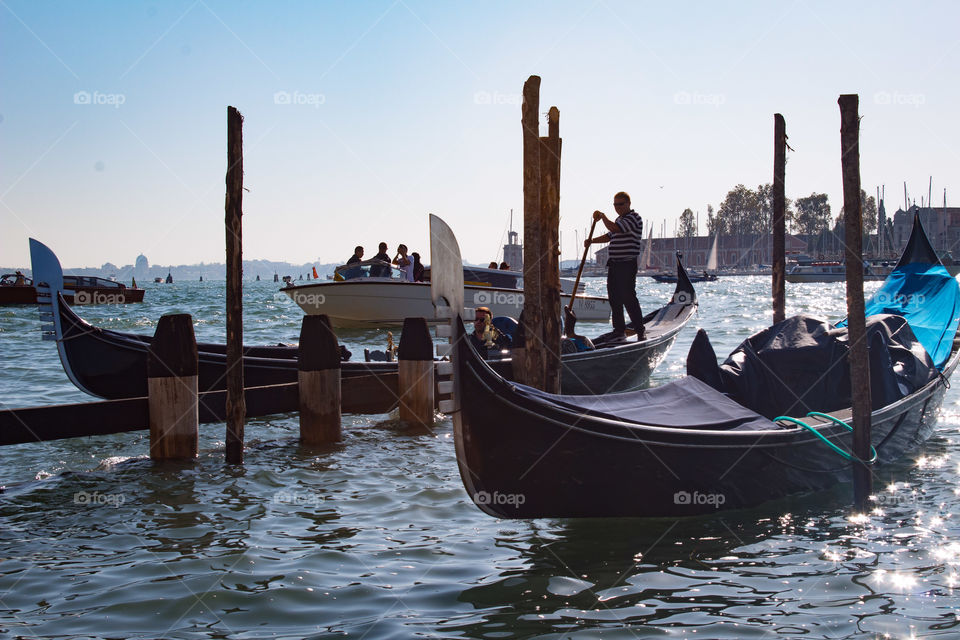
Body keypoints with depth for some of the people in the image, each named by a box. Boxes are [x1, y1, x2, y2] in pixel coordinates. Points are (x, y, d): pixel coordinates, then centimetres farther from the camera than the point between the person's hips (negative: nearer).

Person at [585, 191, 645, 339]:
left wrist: (602, 216, -9)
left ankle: (640, 331, -7)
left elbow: (614, 229, -23)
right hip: (614, 264, 9)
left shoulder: (634, 218, -11)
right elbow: (609, 236, 28)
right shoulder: (619, 219, 19)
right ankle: (619, 329, 19)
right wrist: (592, 241, 14)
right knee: (614, 298, 11)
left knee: (628, 298, -12)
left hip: (627, 264, -9)